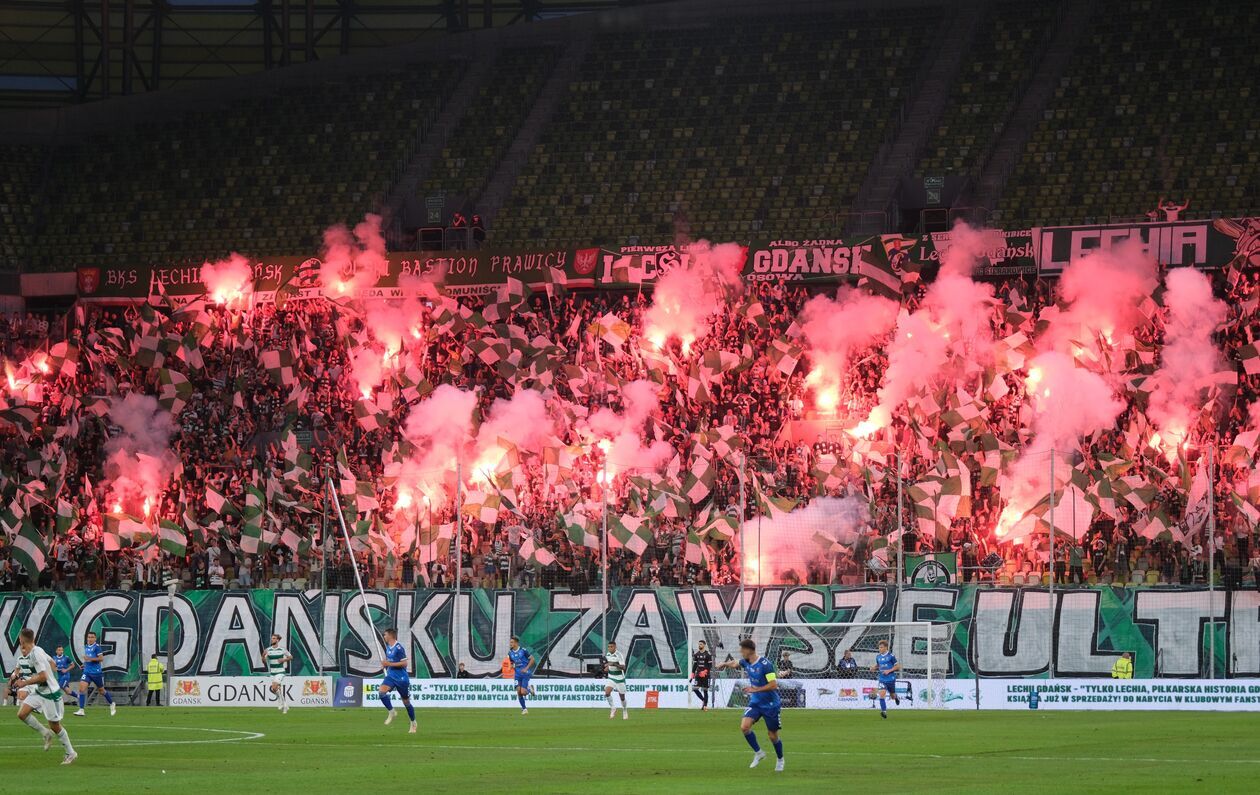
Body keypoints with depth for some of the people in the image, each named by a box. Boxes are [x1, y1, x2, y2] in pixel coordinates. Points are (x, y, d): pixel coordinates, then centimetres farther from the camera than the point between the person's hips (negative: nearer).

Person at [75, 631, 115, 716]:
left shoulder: (97, 646, -10)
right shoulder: (86, 647, 10)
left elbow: (101, 658, -15)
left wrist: (90, 659, -22)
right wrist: (85, 663, 11)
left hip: (96, 672, -5)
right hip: (87, 672, 5)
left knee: (101, 690, 11)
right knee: (82, 688, -14)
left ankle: (112, 704, 36)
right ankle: (81, 710, -13)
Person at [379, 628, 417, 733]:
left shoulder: (398, 648, -16)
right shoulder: (388, 647, 9)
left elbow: (404, 663, -19)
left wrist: (389, 664, -20)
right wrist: (385, 663, 7)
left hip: (401, 678, -7)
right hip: (391, 676, 7)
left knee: (406, 701, 5)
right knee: (382, 691, -22)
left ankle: (413, 723, 22)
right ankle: (391, 712, -9)